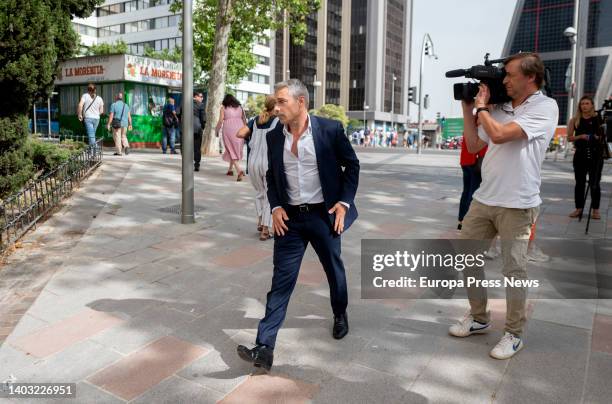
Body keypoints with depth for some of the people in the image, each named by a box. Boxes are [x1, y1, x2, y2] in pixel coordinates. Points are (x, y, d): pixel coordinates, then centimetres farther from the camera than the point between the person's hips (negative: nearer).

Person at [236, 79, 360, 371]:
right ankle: (264, 347, -2)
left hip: (324, 214, -1)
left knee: (334, 270, 17)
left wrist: (344, 202, -7)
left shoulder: (330, 129, -9)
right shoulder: (274, 137, 1)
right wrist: (275, 207, -3)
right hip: (289, 217, 2)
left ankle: (340, 315, 46)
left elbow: (351, 165, 1)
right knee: (282, 279, -2)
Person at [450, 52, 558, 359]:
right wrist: (467, 109, 11)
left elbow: (499, 135, -20)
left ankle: (513, 334, 22)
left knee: (514, 270, 4)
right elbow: (473, 146, 15)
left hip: (517, 205, -7)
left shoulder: (545, 107, -8)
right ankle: (478, 318, 31)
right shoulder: (500, 109, 11)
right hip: (483, 199, 7)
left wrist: (481, 106, -4)